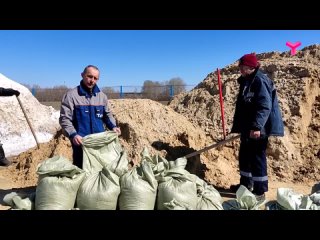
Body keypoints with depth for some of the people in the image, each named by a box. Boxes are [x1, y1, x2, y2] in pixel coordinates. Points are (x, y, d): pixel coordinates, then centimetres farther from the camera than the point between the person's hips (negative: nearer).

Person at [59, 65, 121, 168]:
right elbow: (64, 118, -10)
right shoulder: (71, 95, -6)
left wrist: (113, 126, -2)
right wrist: (73, 134, -24)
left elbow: (107, 114, 16)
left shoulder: (102, 96, 9)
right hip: (81, 142, -4)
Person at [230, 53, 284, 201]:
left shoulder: (259, 80, -14)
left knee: (257, 158, -3)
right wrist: (240, 127, 24)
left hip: (257, 129, -10)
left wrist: (257, 126, -30)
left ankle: (259, 192, 9)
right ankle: (245, 184, 32)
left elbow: (265, 106, -23)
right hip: (247, 128, 10)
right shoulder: (247, 81, 16)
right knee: (244, 156, 17)